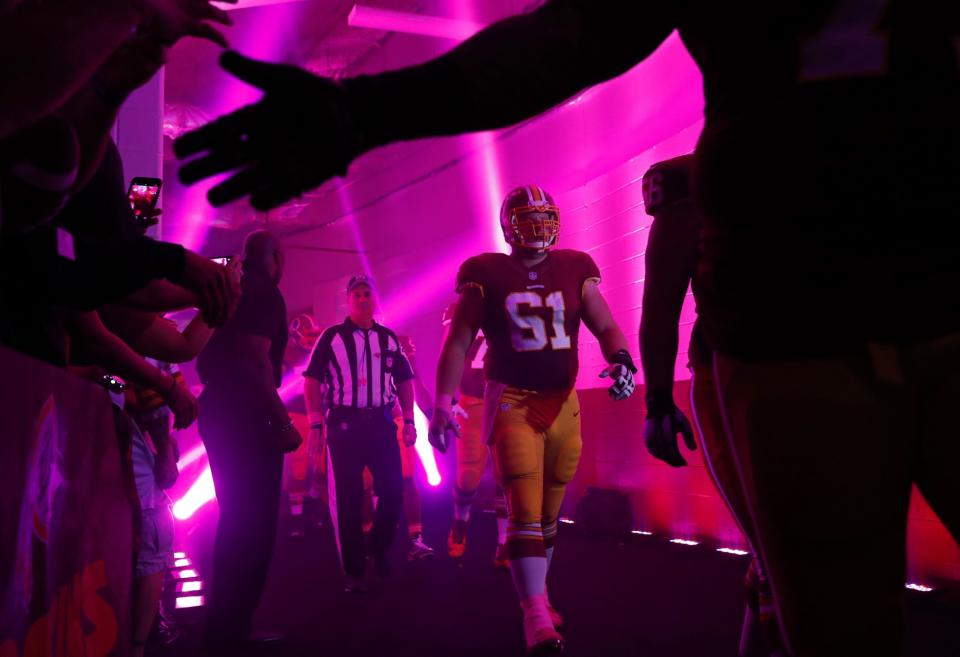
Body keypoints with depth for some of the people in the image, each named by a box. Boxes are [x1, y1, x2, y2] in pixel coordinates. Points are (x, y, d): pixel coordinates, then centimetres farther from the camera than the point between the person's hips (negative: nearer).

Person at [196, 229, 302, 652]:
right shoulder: (265, 294, -10)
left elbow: (205, 359, 21)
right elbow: (255, 360, -22)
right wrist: (283, 422, -21)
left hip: (218, 414, 9)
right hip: (248, 419, -9)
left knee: (235, 521, 17)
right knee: (253, 523, -3)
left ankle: (224, 625, 24)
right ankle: (229, 630, 1)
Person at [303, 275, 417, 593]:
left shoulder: (388, 338, 11)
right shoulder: (331, 337, 1)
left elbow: (404, 381, 15)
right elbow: (312, 380, -2)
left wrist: (409, 420, 6)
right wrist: (315, 423, -9)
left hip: (382, 422, 3)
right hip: (343, 424, -3)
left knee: (393, 490, 2)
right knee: (346, 499, 1)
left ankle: (378, 549, 26)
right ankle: (354, 572, 12)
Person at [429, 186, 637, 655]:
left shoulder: (574, 270, 5)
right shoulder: (487, 275, -3)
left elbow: (604, 326, 4)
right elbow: (458, 342, -3)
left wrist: (621, 360, -18)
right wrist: (443, 401, -10)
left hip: (564, 403, 4)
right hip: (511, 402, -4)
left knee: (549, 512, 13)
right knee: (525, 510, -11)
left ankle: (536, 596, 28)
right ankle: (536, 615, -8)